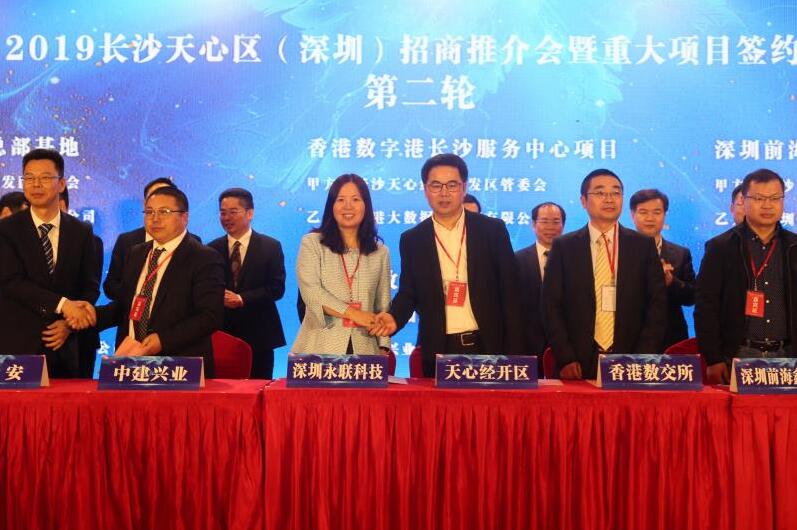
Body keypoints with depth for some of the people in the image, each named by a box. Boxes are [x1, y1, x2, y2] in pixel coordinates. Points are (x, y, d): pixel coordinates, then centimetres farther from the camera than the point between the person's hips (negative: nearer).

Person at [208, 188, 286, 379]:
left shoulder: (271, 247, 3)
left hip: (259, 335, -1)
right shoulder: (211, 249, 9)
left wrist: (241, 299, -15)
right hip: (221, 332, 1)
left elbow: (277, 288, -5)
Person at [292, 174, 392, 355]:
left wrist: (383, 348, 3)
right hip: (321, 347, -2)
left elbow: (383, 305, 11)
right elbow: (311, 292, -9)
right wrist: (354, 313, -15)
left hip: (364, 348, 2)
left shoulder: (380, 252, 12)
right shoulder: (312, 243, 3)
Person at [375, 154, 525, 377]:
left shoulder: (493, 230, 3)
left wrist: (514, 354, -2)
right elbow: (408, 293, 12)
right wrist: (395, 317, -10)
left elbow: (510, 294, 3)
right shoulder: (412, 239, 7)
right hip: (438, 351, 1)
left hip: (489, 348, -1)